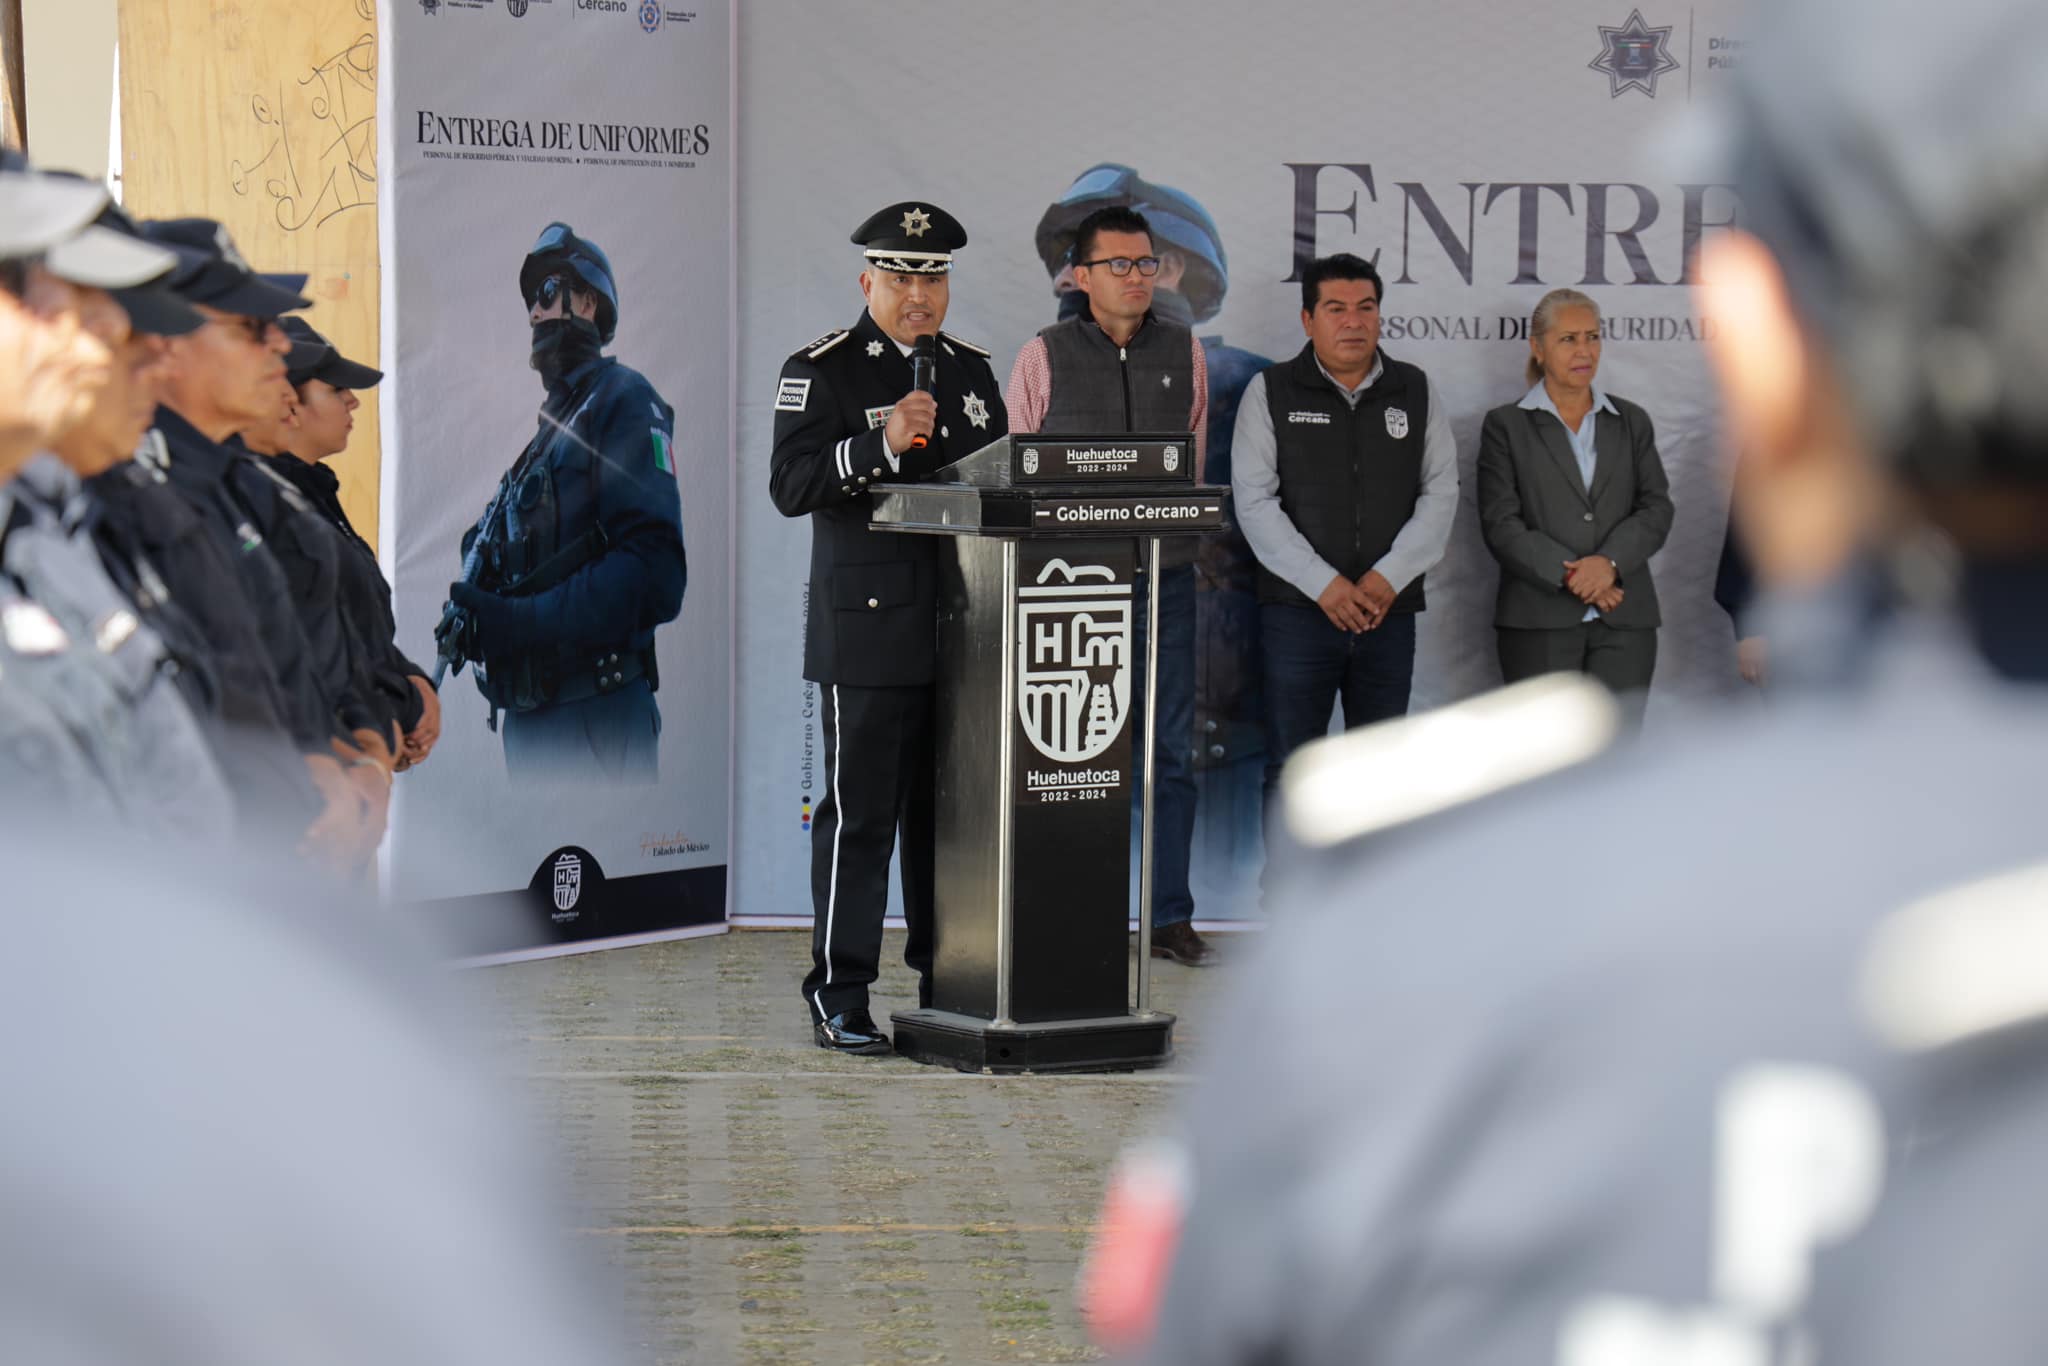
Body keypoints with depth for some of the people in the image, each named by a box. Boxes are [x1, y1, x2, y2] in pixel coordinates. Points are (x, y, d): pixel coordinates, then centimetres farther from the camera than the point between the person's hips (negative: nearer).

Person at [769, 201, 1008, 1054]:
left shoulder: (970, 371, 17)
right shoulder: (820, 371, -1)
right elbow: (791, 487, -12)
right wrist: (881, 445, -24)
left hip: (964, 629, 6)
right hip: (869, 630, -5)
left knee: (948, 813, 8)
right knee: (860, 813, -4)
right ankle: (838, 1003, 1)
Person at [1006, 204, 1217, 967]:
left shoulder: (1184, 353, 10)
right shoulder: (1045, 358, 2)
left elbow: (1196, 461, 15)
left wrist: (1172, 525, 7)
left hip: (1165, 570, 3)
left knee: (1171, 749, 3)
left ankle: (1170, 917, 8)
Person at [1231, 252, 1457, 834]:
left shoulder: (1416, 392, 11)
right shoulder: (1272, 392, 3)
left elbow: (1441, 492, 6)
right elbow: (1254, 500, -5)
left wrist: (1390, 576, -9)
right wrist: (1323, 584, -14)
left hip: (1389, 612, 3)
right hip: (1298, 610, -3)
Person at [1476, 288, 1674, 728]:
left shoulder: (1631, 422, 16)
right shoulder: (1506, 426, 7)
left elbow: (1656, 509, 5)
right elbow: (1500, 523, -3)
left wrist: (1610, 562, -13)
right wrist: (1570, 576, -14)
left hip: (1624, 623, 2)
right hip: (1540, 622, -2)